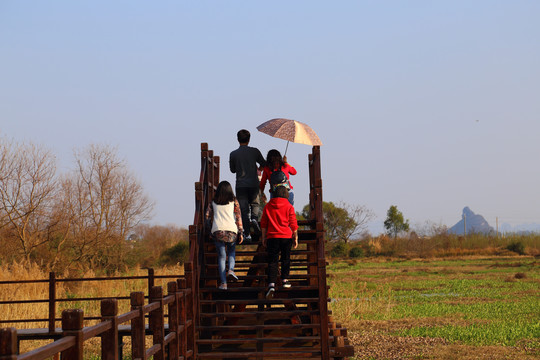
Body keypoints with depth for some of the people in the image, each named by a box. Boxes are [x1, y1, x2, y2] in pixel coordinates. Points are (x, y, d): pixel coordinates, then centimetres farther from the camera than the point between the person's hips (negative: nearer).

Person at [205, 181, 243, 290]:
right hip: (231, 230, 0)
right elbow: (238, 217, 5)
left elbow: (208, 216, 10)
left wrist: (211, 228, 23)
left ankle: (223, 282, -3)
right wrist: (241, 232, 6)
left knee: (221, 256, 4)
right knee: (232, 252, 21)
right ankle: (231, 270, -8)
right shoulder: (234, 201, 9)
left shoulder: (213, 202, 12)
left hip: (217, 231, 0)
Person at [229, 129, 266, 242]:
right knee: (255, 203, 21)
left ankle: (247, 234, -1)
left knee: (243, 209, 3)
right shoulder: (254, 151, -3)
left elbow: (233, 170, 9)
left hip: (241, 185, 0)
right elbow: (264, 164, 10)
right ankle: (254, 218, -10)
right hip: (253, 184, 0)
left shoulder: (233, 154, -3)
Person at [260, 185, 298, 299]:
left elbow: (263, 223, 9)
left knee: (272, 261, -3)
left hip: (272, 237, 1)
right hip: (286, 237, -1)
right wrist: (295, 237, 9)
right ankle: (285, 280, 24)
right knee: (286, 259, 18)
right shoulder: (289, 206, 0)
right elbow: (293, 224, 1)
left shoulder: (268, 206, 5)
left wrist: (264, 237, 16)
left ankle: (271, 285, -16)